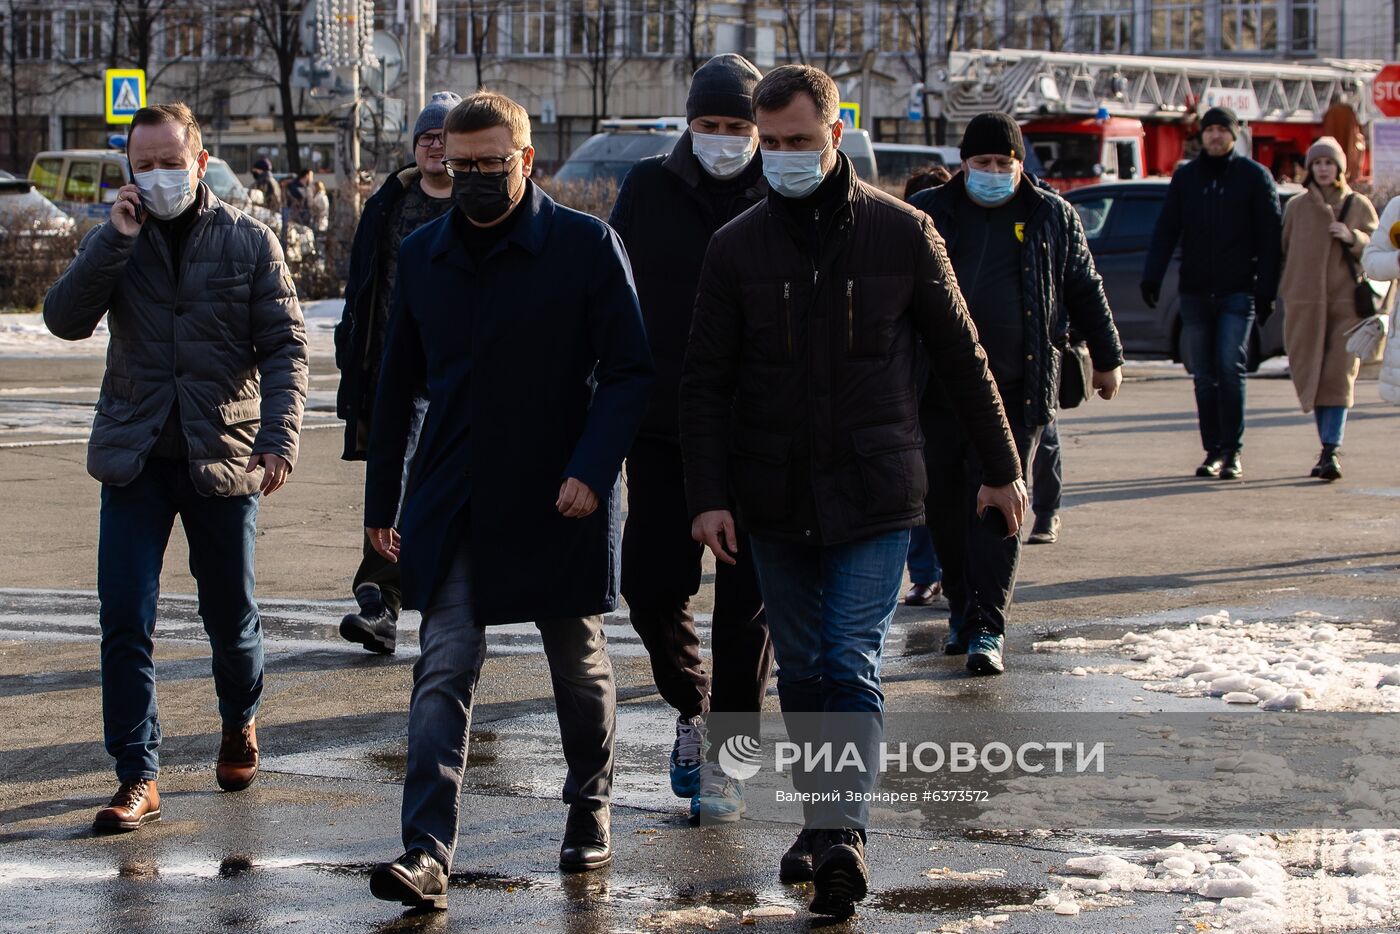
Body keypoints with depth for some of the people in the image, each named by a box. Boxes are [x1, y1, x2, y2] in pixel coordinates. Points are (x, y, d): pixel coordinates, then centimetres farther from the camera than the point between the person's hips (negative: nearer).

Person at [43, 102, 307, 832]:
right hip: (135, 458, 1)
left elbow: (285, 347, -2)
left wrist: (279, 436, -14)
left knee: (231, 617, 10)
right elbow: (64, 319, -7)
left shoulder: (248, 242, 1)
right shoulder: (116, 241, 6)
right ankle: (138, 778, -1)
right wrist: (117, 242, -15)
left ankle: (239, 725, 39)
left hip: (223, 456, -1)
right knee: (124, 622, -7)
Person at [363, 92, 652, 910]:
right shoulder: (422, 254, 6)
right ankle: (428, 853, -14)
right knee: (443, 671, -8)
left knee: (579, 665, 14)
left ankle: (590, 812, 35)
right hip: (452, 505, 2)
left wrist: (591, 470, -20)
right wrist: (383, 501, 13)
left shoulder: (587, 246, -7)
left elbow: (630, 372, -8)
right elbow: (398, 385, 13)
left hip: (559, 503, -2)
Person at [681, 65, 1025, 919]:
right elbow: (705, 382, 4)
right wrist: (709, 495, -6)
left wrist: (1003, 469, 10)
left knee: (853, 664, -12)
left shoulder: (901, 232, -1)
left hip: (875, 494, -2)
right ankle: (825, 821, 21)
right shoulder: (738, 247, 2)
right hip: (776, 498, 3)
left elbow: (961, 357, 7)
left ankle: (845, 828, -17)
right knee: (802, 671, 10)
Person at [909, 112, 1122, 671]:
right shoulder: (929, 213, 7)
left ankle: (987, 626, -7)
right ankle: (960, 606, 22)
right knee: (945, 501, 5)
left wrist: (1107, 359, 20)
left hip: (1017, 388, -1)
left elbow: (1086, 291, 16)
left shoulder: (1052, 217, 7)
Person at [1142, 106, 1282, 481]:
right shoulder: (1185, 177, 11)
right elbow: (1166, 230, 8)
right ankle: (1214, 452, 11)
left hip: (1238, 292, -3)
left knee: (1230, 368, -13)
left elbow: (1270, 236, 1)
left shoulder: (1254, 176, 3)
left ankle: (1232, 452, -9)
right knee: (1204, 376, 5)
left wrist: (1266, 290, -7)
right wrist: (1152, 277, -5)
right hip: (1195, 292, 3)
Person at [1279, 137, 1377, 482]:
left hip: (1345, 302, -2)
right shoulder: (1297, 207, 11)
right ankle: (1330, 447, 15)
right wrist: (1284, 292, 6)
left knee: (1339, 376, -12)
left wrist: (1353, 237, -11)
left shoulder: (1359, 206, 8)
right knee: (1312, 378, 3)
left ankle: (1331, 452, -18)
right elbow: (1282, 251, 16)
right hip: (1305, 304, 2)